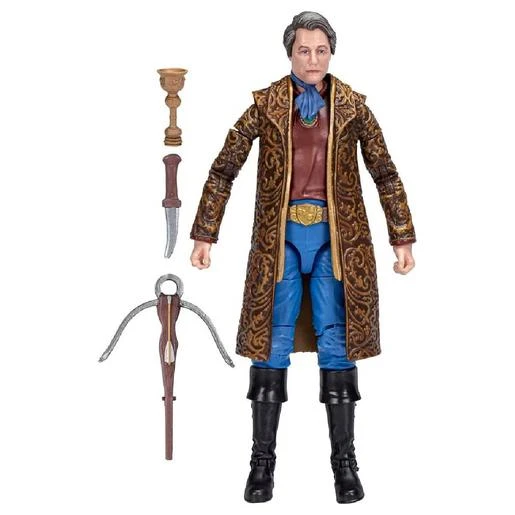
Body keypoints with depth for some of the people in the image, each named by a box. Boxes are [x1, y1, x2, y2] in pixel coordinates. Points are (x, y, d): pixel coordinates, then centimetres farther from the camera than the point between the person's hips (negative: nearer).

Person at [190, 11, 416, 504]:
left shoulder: (351, 105, 5)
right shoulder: (265, 104, 2)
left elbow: (386, 174, 9)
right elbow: (223, 170, 4)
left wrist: (402, 239, 6)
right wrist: (203, 236, 1)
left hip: (336, 236, 0)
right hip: (281, 235, 0)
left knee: (337, 343, 1)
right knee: (272, 341, 2)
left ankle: (344, 460, 10)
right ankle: (262, 460, 10)